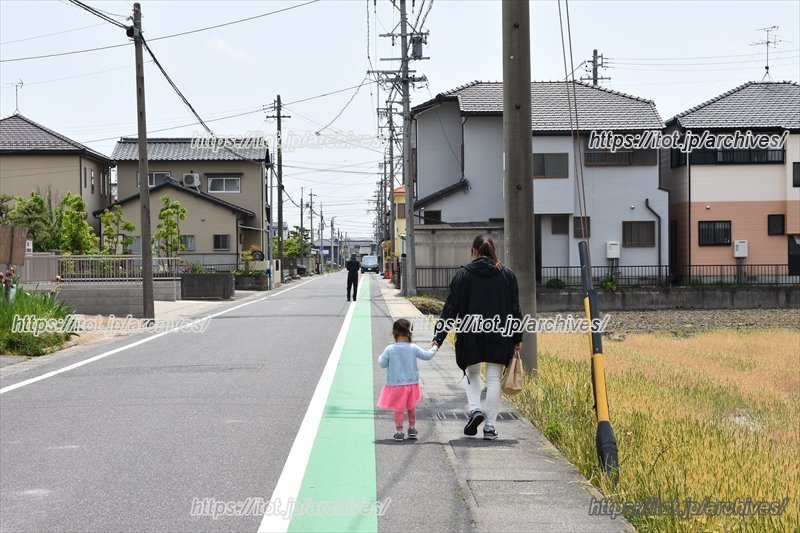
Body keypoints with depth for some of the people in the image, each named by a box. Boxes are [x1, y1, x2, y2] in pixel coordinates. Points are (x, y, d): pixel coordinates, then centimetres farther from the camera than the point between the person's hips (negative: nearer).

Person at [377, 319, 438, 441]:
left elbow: (382, 364, -6)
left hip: (395, 384, -2)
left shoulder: (389, 349, -13)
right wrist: (434, 348, 22)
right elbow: (427, 356, 3)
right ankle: (412, 428, 28)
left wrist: (380, 357, 16)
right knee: (411, 407, 21)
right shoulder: (413, 348, -10)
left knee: (398, 409, 7)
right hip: (412, 384, 2)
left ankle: (399, 431, 7)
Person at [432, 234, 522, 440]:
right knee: (494, 379, 7)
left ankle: (475, 409, -3)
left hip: (470, 335, -1)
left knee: (472, 373, 20)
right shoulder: (507, 274, 3)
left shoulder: (463, 274, -4)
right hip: (499, 337, 1)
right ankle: (490, 426, 6)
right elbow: (515, 308, 5)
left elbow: (451, 307, -5)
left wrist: (439, 336, -2)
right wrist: (517, 337, 12)